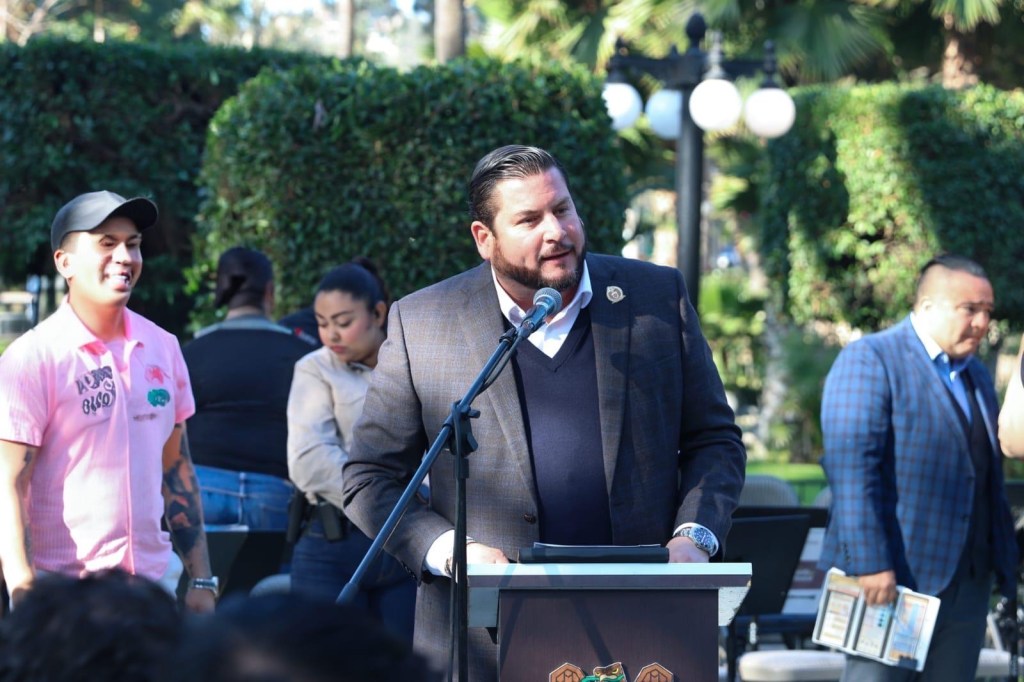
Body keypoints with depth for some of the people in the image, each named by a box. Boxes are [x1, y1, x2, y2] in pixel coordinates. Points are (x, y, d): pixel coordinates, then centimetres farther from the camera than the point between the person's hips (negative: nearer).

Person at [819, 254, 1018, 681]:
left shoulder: (976, 376, 19)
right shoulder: (869, 360, -8)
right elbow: (851, 466, -17)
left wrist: (1005, 561, 15)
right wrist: (870, 563, -23)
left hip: (967, 582, 8)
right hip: (893, 578, -8)